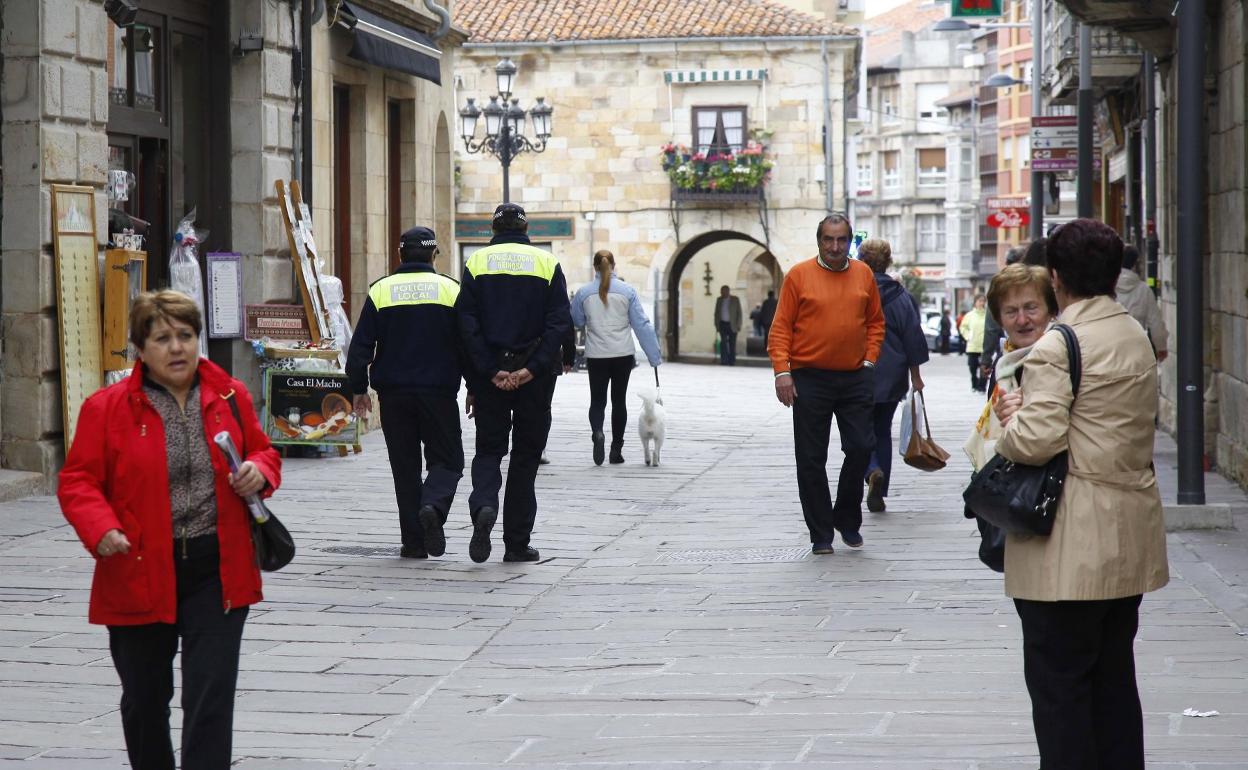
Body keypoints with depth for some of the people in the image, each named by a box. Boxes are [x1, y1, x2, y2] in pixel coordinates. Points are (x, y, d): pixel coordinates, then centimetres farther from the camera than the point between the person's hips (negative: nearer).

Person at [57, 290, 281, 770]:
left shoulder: (230, 397, 4)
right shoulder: (106, 408, -4)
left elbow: (263, 453, 16)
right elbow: (77, 481, -2)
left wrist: (259, 473, -8)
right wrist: (101, 529, -21)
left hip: (217, 571, 1)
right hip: (140, 572, -1)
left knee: (211, 696, -6)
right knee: (145, 699, 14)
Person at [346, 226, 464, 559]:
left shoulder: (381, 290, 3)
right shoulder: (451, 289, 0)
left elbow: (361, 346, 1)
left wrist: (358, 388, 9)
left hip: (393, 394, 1)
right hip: (439, 391, -1)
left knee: (404, 464, 8)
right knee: (447, 459, 7)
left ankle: (413, 541, 5)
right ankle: (432, 507, -23)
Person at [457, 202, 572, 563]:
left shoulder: (477, 263, 3)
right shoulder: (547, 263, 3)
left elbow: (467, 323, -6)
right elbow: (559, 322, -8)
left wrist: (489, 371, -8)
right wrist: (532, 369, -12)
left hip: (489, 372, 0)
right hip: (534, 376, 0)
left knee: (489, 448, 10)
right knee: (526, 454, 9)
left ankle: (483, 506, -20)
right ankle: (517, 544, 9)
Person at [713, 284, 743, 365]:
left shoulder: (735, 300, -1)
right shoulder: (719, 300, 9)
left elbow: (739, 313, -1)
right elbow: (716, 313, 13)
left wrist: (738, 325, -7)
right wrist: (717, 324, 6)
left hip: (732, 325, -2)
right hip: (722, 324, 2)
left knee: (732, 344, 1)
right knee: (723, 342, -10)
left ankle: (732, 361, 9)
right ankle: (724, 361, -12)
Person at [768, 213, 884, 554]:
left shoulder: (864, 275, 7)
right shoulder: (799, 275, -2)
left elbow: (876, 321, 16)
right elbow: (781, 327, -3)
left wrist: (869, 359, 4)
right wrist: (782, 371, -11)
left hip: (855, 379, 2)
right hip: (810, 380, -2)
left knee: (861, 448, 1)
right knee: (812, 459, 2)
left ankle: (847, 520, 21)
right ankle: (821, 533, 11)